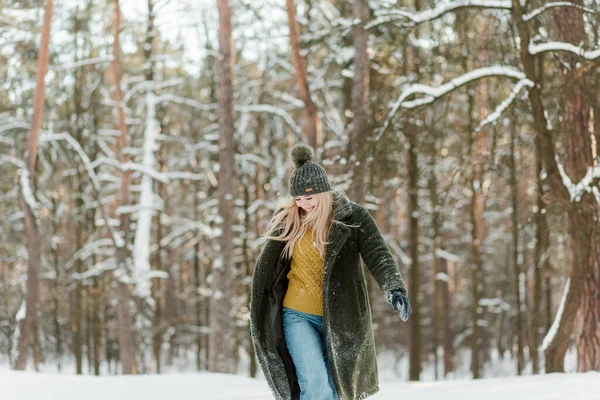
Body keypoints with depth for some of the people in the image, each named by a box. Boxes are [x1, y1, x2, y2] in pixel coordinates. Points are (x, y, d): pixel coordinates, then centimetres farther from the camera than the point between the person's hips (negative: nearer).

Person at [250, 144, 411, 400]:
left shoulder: (353, 218, -6)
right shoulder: (287, 222, -1)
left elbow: (378, 256, -17)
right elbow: (266, 269, 9)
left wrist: (394, 289, -36)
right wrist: (257, 318, 14)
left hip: (339, 319, 0)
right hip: (297, 316, 0)